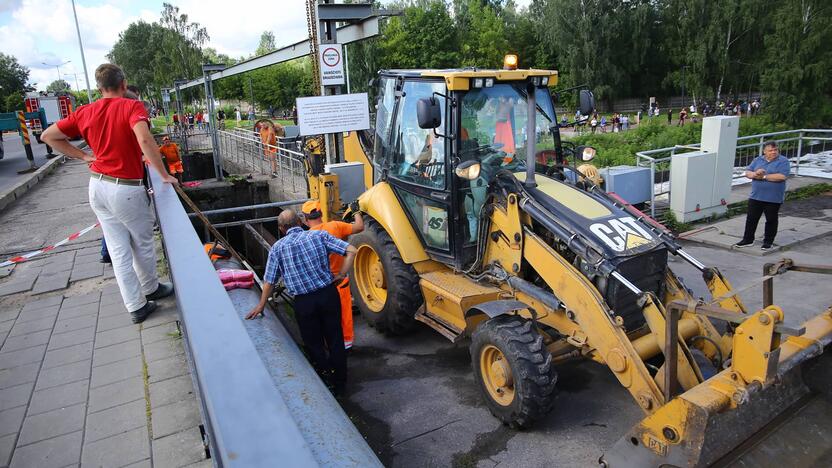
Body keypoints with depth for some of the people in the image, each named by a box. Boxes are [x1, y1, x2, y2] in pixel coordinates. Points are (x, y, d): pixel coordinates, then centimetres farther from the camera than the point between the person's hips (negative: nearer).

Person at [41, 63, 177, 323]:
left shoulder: (85, 112, 6)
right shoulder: (132, 107, -11)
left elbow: (48, 136, 11)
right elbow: (144, 140, -29)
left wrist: (83, 156, 11)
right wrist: (164, 175, -22)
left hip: (98, 185, 6)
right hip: (126, 188, -6)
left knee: (118, 248, 11)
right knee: (142, 243, 15)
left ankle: (136, 306, 17)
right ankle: (150, 288, 34)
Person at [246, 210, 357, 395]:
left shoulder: (277, 248, -1)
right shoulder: (320, 235, 0)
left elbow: (269, 282, 5)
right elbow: (351, 251, -8)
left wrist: (260, 306, 18)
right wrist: (341, 275, -2)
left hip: (304, 302, -1)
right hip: (328, 294, 1)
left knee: (315, 345, 16)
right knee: (335, 340, 15)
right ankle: (340, 383, 28)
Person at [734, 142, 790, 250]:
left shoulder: (783, 161, -5)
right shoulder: (758, 160, 9)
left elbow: (782, 176, -19)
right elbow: (747, 172, 5)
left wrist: (764, 176, -16)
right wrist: (755, 174, -17)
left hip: (773, 198, -4)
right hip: (756, 196, 4)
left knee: (771, 220, 7)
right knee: (751, 218, 7)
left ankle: (768, 241, 19)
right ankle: (747, 239, 17)